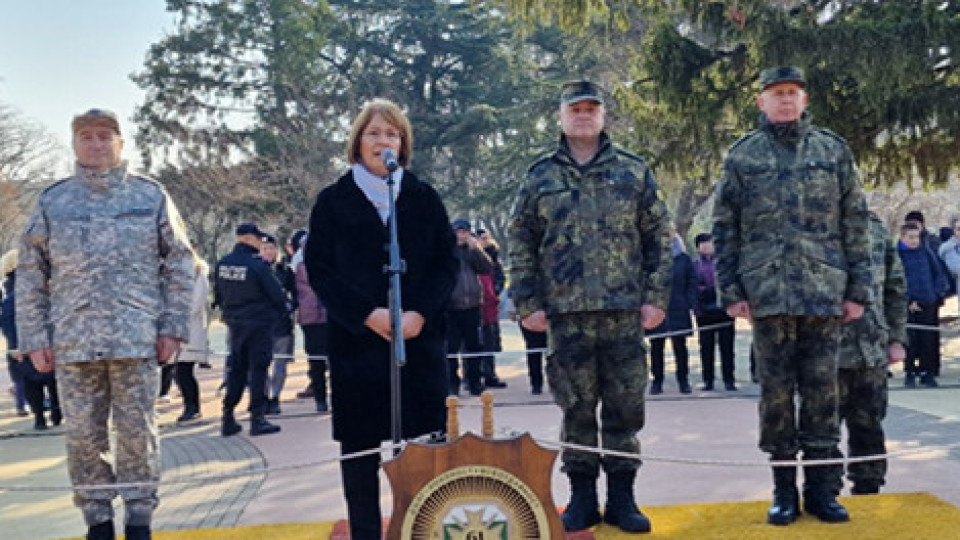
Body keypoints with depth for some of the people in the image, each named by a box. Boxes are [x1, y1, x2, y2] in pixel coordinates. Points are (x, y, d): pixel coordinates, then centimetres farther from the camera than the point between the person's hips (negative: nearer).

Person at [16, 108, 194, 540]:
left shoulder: (151, 196, 6)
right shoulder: (52, 202, 8)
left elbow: (179, 265, 5)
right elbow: (30, 277, 10)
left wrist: (173, 326, -1)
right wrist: (34, 339, 3)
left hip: (138, 340, -1)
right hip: (73, 343, 2)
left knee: (137, 432, 3)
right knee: (83, 436, 6)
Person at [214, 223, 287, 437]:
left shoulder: (222, 264, 2)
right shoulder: (258, 265, -18)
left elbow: (218, 295, 11)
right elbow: (276, 293, -12)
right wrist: (285, 307, 8)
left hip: (234, 324, 6)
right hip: (259, 324, -6)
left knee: (235, 370, 13)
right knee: (258, 369, -1)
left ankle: (228, 419, 15)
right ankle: (257, 419, 0)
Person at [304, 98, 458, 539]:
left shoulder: (425, 198, 9)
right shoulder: (333, 201, 5)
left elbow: (447, 263, 5)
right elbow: (318, 268, -1)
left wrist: (419, 313, -12)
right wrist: (367, 314, -13)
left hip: (421, 338, 1)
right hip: (355, 341, -1)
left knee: (424, 443, 1)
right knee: (359, 445, 2)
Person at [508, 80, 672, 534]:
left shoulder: (633, 172, 7)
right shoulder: (541, 177, 8)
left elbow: (659, 237, 6)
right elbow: (520, 244, 7)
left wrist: (656, 297, -1)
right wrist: (528, 303, 0)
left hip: (625, 310, 0)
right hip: (566, 313, 0)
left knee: (625, 407, 4)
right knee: (576, 407, 6)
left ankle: (621, 496, 17)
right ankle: (582, 497, 18)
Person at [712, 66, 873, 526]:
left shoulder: (834, 151, 9)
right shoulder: (742, 156, 6)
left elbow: (854, 225, 8)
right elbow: (725, 229, 5)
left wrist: (857, 290, 2)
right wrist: (730, 292, -3)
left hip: (825, 293, 1)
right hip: (767, 293, -1)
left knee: (821, 390, 4)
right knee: (776, 391, 4)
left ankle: (821, 487, 14)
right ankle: (784, 488, 13)